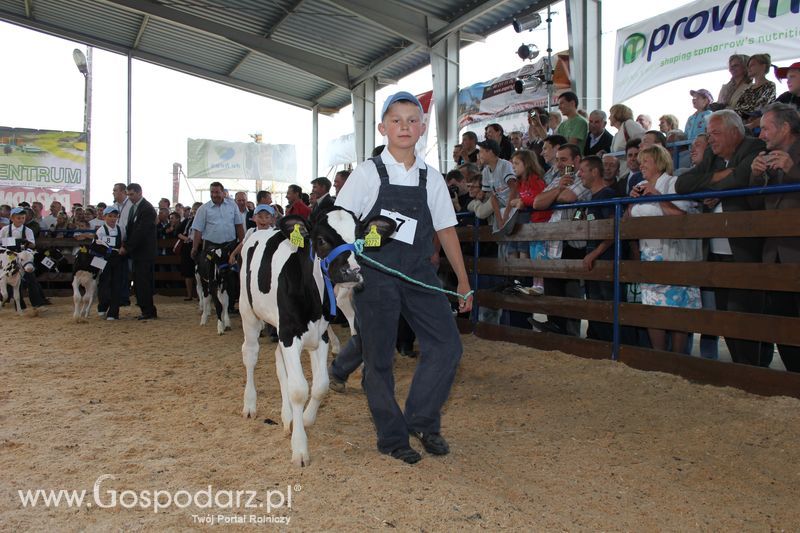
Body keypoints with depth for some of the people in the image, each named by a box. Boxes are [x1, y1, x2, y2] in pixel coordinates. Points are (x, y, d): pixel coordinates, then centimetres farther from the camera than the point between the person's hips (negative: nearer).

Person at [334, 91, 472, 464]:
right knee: (378, 356, 3)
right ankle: (391, 436, 19)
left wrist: (463, 281, 12)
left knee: (446, 344, -6)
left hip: (419, 273, 3)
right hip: (374, 274, -3)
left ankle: (422, 420, 14)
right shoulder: (368, 173, -1)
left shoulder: (431, 178, 8)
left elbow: (446, 230, 12)